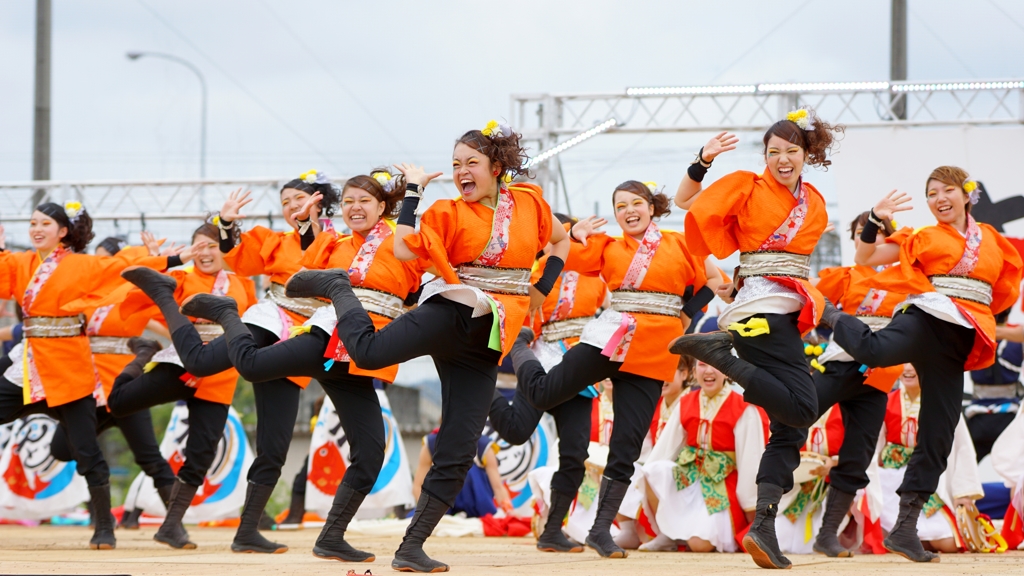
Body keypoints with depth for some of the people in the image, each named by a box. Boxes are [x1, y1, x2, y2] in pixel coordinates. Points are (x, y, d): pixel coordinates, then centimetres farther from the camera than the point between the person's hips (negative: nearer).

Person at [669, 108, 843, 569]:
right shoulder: (746, 186, 2)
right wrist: (703, 162, -10)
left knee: (791, 426, -1)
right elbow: (687, 203, 4)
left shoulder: (815, 205, 18)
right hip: (763, 306, -7)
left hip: (789, 312, 7)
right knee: (801, 408, -23)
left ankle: (763, 526, -5)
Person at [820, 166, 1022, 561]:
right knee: (876, 351, -39)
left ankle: (904, 529, 2)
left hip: (960, 344, 3)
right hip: (927, 318, -3)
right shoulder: (923, 239, 12)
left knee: (937, 439, -2)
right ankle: (831, 316, -6)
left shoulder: (991, 240, 20)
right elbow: (865, 259, 7)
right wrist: (875, 221, -8)